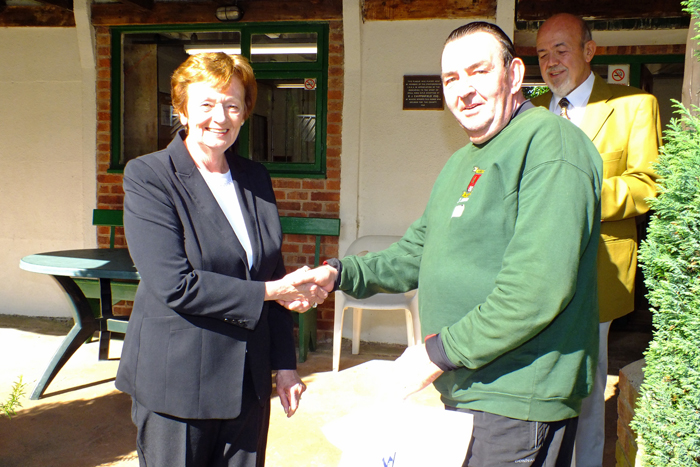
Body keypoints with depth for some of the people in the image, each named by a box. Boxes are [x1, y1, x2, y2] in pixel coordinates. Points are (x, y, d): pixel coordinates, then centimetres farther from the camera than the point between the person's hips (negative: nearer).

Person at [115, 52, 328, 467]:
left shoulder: (256, 179, 7)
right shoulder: (147, 178, -9)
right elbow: (174, 285, -18)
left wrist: (285, 365, 10)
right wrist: (268, 291, -14)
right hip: (176, 385, -4)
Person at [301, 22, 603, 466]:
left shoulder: (550, 140, -16)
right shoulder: (461, 163, 15)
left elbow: (539, 288, -26)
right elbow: (415, 255, 21)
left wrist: (440, 351, -19)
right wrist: (339, 273, 6)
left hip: (517, 404, -8)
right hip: (464, 394, 9)